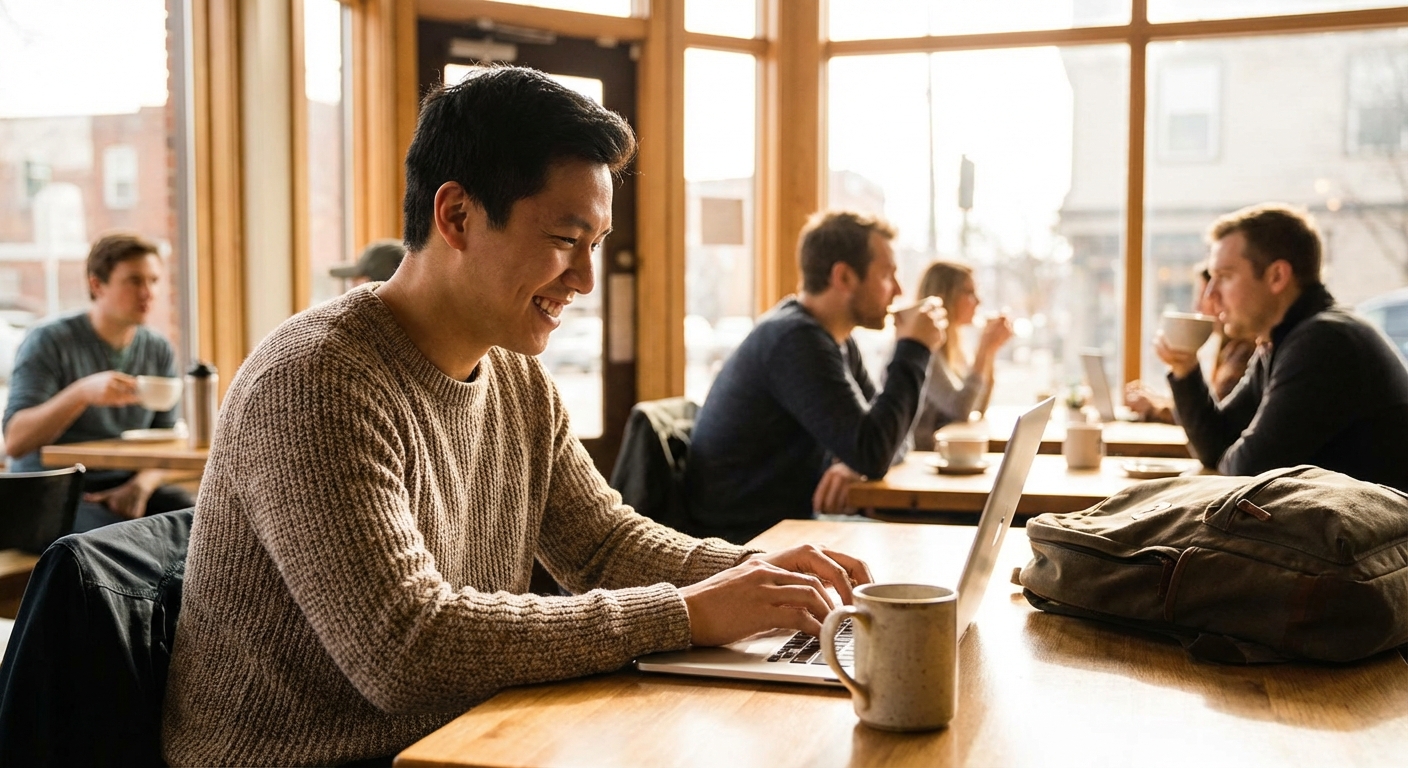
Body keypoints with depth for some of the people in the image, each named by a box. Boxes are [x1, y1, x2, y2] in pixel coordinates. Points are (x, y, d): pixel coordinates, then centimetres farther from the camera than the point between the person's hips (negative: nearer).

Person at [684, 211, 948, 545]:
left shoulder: (838, 340, 9)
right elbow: (872, 453, -26)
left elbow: (881, 433, 13)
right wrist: (914, 351, -16)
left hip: (791, 518, 9)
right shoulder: (796, 340, -21)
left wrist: (852, 462, -10)